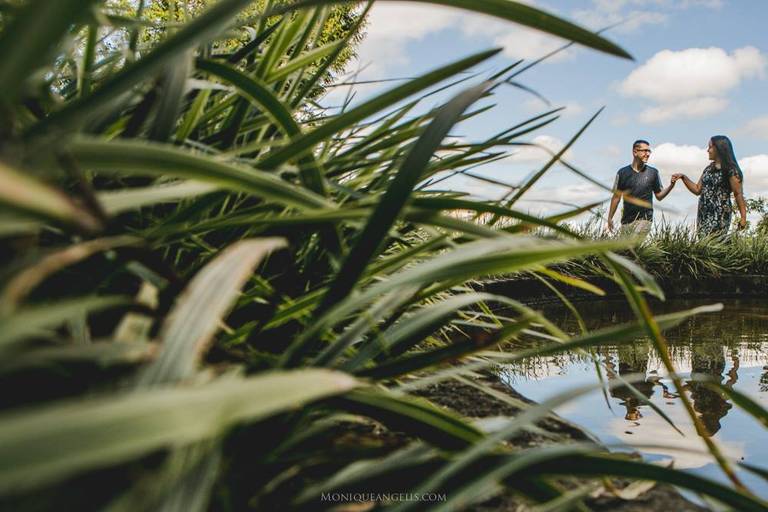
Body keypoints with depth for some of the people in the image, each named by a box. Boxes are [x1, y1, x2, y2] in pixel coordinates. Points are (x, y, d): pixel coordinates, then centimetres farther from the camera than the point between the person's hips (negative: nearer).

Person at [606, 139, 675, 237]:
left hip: (644, 219, -2)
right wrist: (610, 217, 6)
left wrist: (671, 185, -7)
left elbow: (659, 196, 9)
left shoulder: (653, 173, 4)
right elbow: (616, 197, 9)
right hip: (626, 220, 2)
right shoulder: (622, 173, 4)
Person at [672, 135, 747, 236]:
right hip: (703, 214, 7)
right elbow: (697, 190, 22)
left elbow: (738, 194, -7)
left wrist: (743, 217, -10)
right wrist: (683, 177, 12)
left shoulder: (731, 170, -5)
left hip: (719, 215, -7)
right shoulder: (708, 169, 17)